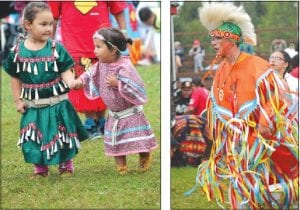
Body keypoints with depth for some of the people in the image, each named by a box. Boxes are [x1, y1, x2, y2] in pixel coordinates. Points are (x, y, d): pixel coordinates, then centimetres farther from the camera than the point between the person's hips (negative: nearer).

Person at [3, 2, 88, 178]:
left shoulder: (56, 49, -8)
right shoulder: (18, 52, -4)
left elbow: (66, 71, -8)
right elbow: (16, 78, 6)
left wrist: (72, 83, -28)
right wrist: (18, 100, 4)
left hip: (57, 103, -1)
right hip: (32, 106, 1)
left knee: (62, 136, 9)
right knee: (34, 139, 6)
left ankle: (66, 165, 28)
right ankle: (40, 168, 24)